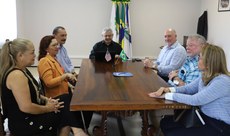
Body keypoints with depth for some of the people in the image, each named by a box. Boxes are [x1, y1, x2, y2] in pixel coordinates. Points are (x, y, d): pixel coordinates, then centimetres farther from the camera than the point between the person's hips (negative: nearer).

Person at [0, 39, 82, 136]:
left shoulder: (23, 70, 8)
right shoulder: (16, 75, -25)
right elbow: (26, 107, -29)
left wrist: (46, 100, 1)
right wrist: (47, 108, -14)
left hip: (29, 117, 10)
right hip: (23, 123, -9)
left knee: (64, 99, 1)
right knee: (64, 110, -7)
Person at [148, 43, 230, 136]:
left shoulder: (222, 81, -27)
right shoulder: (206, 76, 3)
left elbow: (195, 100, -28)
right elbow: (188, 88, 8)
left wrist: (167, 95, -22)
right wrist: (169, 90, -13)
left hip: (219, 126, -9)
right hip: (204, 117, 9)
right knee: (165, 123, 3)